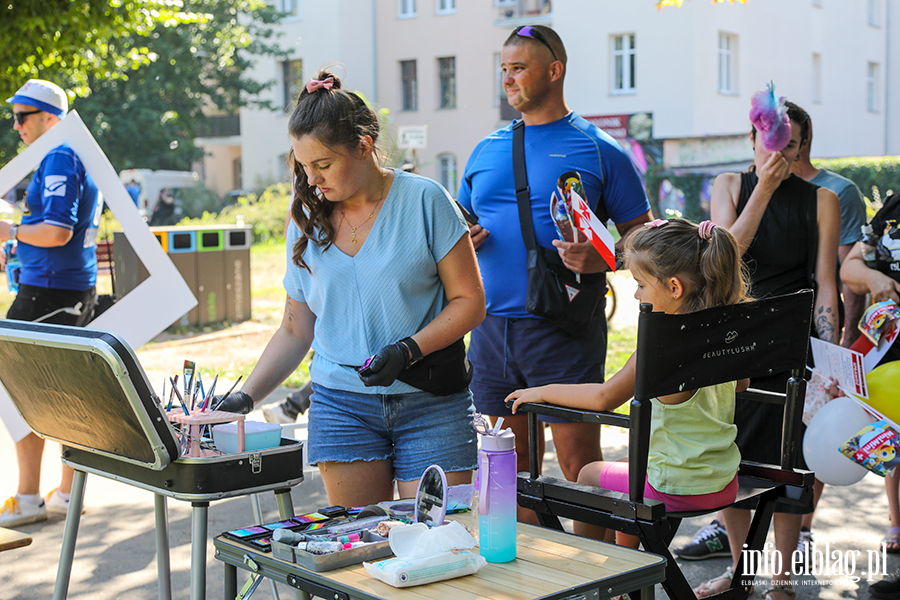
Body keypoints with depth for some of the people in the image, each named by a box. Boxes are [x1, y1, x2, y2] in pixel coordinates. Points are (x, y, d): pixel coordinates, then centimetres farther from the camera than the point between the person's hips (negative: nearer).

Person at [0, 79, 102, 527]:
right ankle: (68, 493, 18)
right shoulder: (84, 157, 17)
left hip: (48, 290, -10)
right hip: (81, 288, 10)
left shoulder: (58, 160, -13)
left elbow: (57, 232, -23)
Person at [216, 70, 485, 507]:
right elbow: (296, 329, 11)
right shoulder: (307, 221, 7)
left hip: (430, 404, -3)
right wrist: (245, 397, 1)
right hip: (341, 402, 3)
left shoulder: (424, 201, -4)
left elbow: (470, 301, -2)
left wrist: (409, 349, -16)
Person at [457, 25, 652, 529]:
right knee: (510, 463, 12)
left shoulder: (598, 150, 0)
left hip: (564, 329, -5)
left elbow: (643, 234, 0)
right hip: (492, 327, 5)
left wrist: (599, 259, -19)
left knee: (579, 465, -3)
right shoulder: (486, 151, 14)